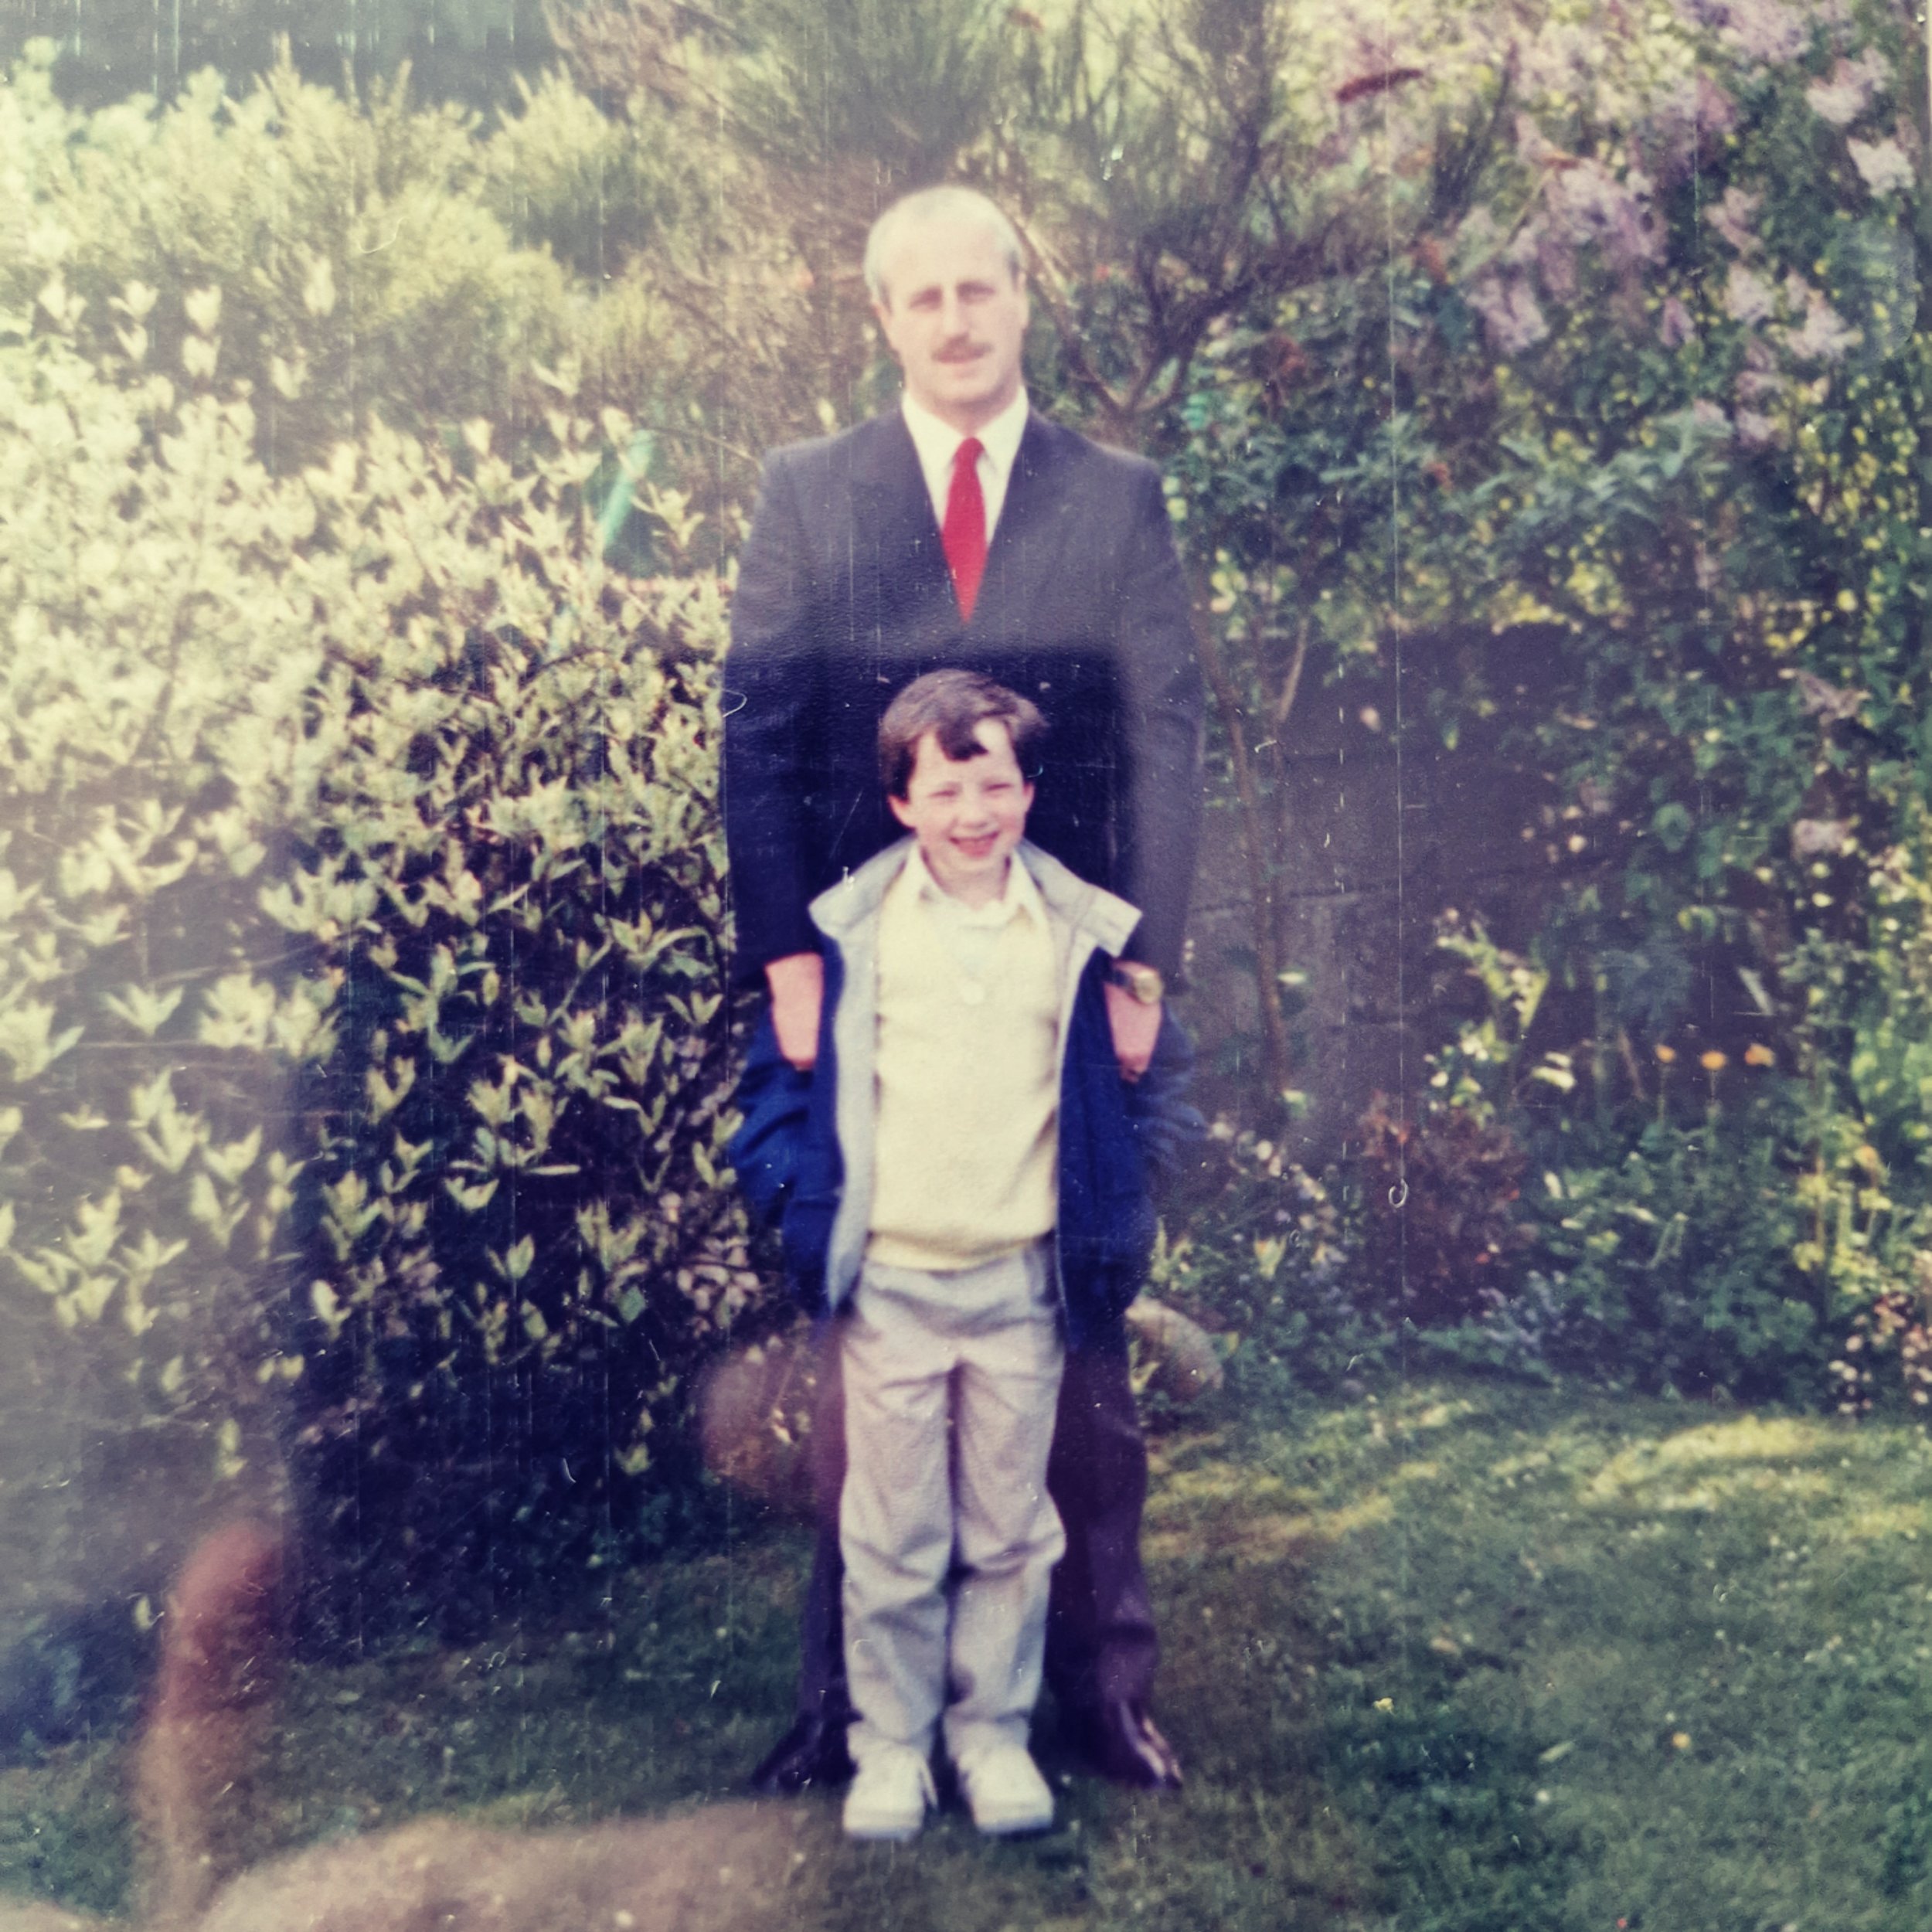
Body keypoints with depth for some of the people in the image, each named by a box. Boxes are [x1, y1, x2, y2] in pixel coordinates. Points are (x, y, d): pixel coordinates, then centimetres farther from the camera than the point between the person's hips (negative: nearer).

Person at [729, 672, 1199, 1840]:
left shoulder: (1081, 932, 1)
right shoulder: (850, 929, -3)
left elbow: (1154, 1081, 13)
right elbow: (780, 1075, 5)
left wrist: (1123, 1209, 4)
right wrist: (801, 1199, -6)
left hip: (1023, 1285, 1)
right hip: (888, 1283, -1)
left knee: (1011, 1530, 13)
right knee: (893, 1536, 8)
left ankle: (995, 1731, 29)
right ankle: (892, 1744, 24)